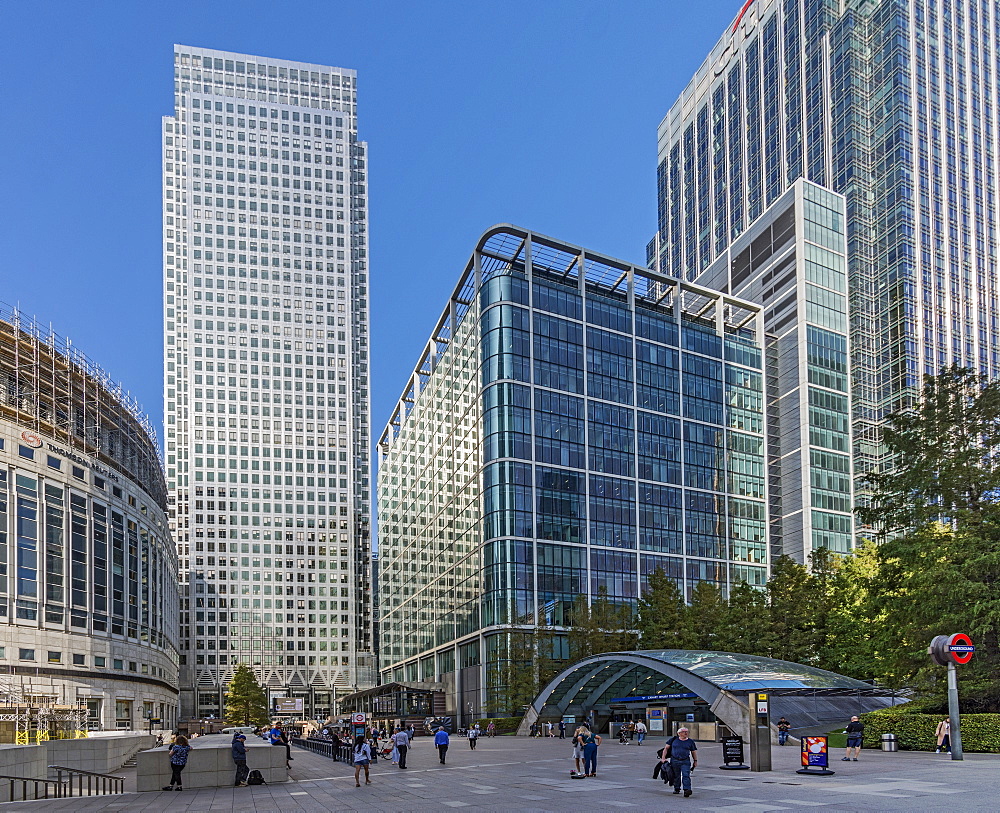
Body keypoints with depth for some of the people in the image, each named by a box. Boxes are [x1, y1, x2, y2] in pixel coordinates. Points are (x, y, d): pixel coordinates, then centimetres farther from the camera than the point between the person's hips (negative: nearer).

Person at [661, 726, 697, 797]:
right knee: (676, 776, 10)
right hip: (675, 761, 1)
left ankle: (687, 789, -19)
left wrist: (695, 761, 9)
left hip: (685, 761, -1)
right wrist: (663, 758, 1)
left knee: (686, 775, -14)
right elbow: (666, 748, 6)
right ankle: (677, 789, 26)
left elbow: (694, 752, 13)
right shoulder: (673, 740, 2)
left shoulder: (690, 742, 4)